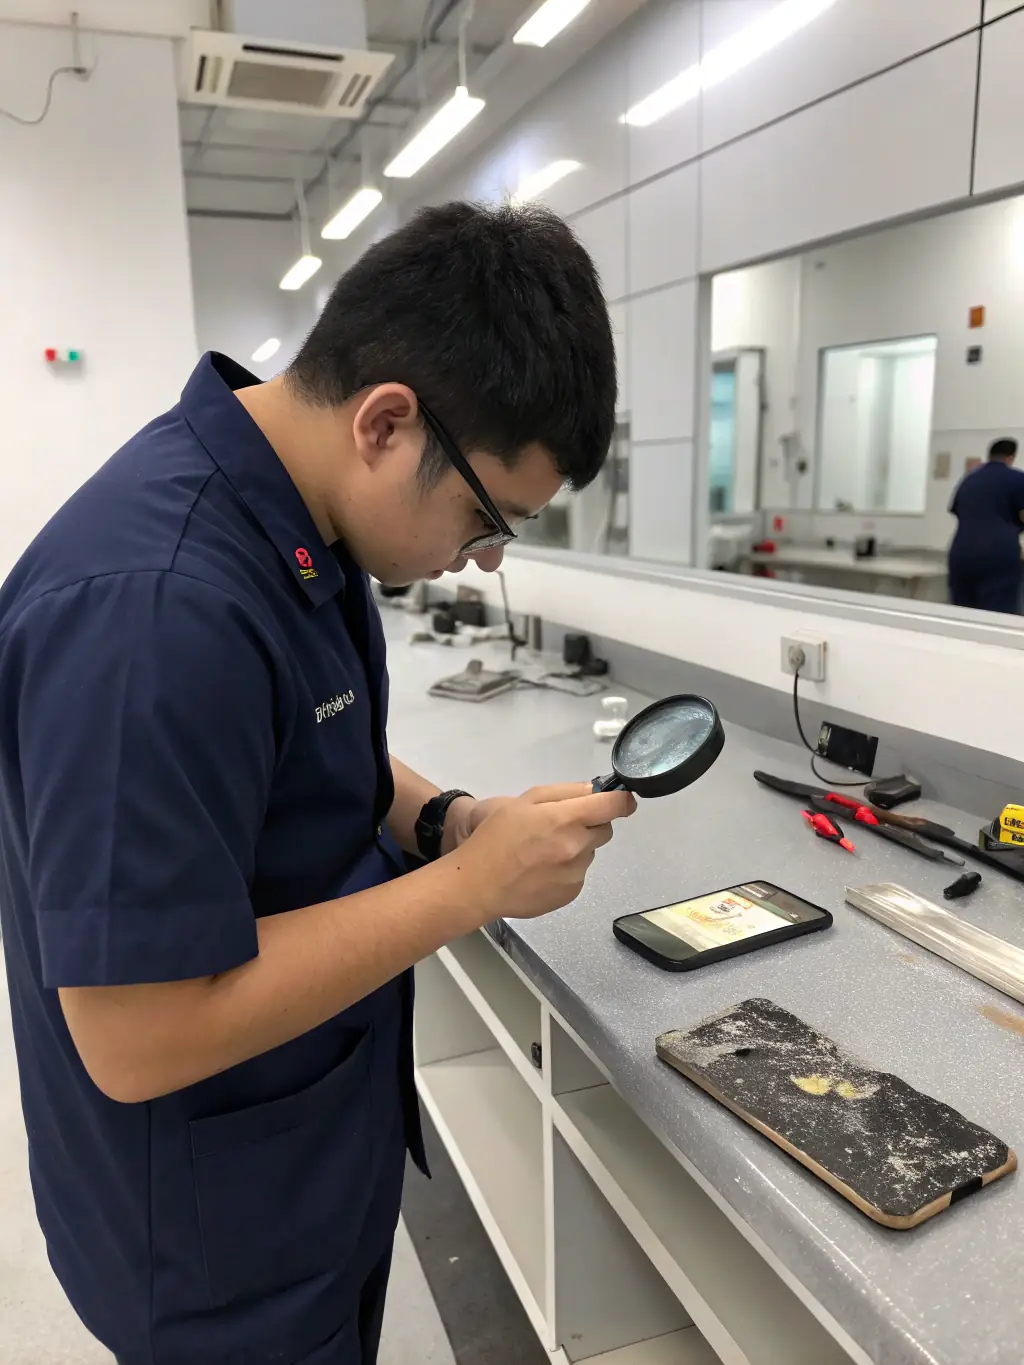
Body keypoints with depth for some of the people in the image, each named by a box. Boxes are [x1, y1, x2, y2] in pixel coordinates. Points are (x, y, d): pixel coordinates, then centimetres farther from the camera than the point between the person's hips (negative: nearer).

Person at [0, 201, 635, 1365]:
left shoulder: (290, 512, -4)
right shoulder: (155, 606, -34)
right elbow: (140, 1038, -30)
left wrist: (443, 819, -8)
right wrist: (471, 885, -26)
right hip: (216, 1230, -8)